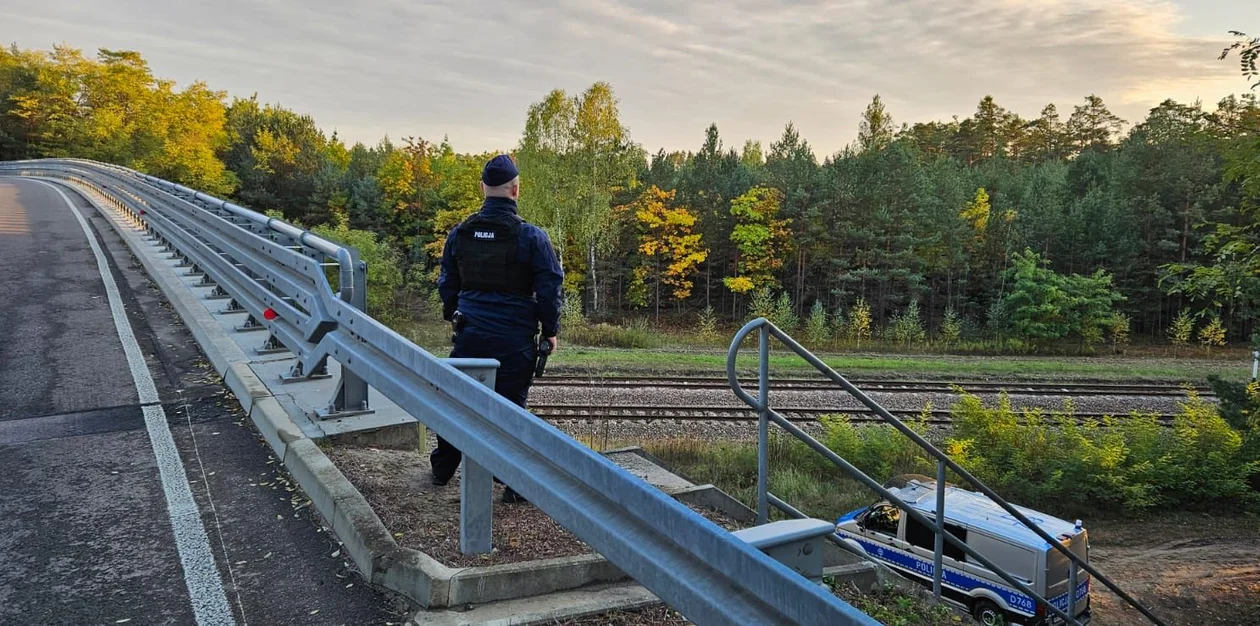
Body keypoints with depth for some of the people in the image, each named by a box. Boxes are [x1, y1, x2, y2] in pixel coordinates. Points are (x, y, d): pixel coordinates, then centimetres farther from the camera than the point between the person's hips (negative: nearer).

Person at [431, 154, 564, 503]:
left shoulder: (460, 234, 3)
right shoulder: (531, 236, -10)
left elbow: (447, 282, 14)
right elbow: (549, 287, -9)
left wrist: (452, 316, 30)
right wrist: (550, 330, 3)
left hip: (470, 334, 4)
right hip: (515, 340, -3)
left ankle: (443, 468, 32)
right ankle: (514, 484, 9)